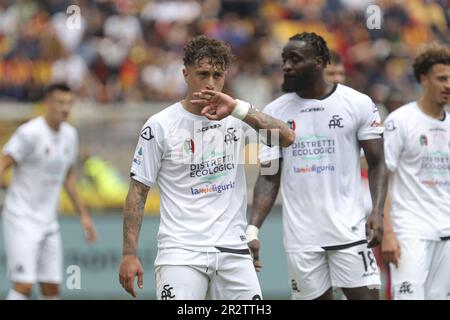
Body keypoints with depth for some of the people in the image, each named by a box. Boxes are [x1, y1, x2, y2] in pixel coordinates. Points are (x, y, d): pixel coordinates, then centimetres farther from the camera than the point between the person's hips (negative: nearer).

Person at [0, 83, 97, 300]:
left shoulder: (69, 134, 8)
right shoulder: (30, 132, -14)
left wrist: (83, 214, 23)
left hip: (48, 220, 7)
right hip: (21, 217, -7)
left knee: (52, 288, 5)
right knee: (24, 285, -16)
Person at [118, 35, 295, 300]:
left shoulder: (238, 119, 7)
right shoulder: (160, 126, -1)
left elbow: (287, 137, -8)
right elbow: (138, 191, 1)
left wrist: (238, 108, -18)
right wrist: (129, 254, -5)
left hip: (233, 251, 3)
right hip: (181, 252, -3)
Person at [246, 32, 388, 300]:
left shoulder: (358, 104, -1)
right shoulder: (275, 112, 6)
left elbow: (377, 164, 2)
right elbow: (269, 177, 7)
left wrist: (378, 212, -13)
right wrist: (253, 228, -6)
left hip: (349, 229, -2)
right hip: (300, 237, 2)